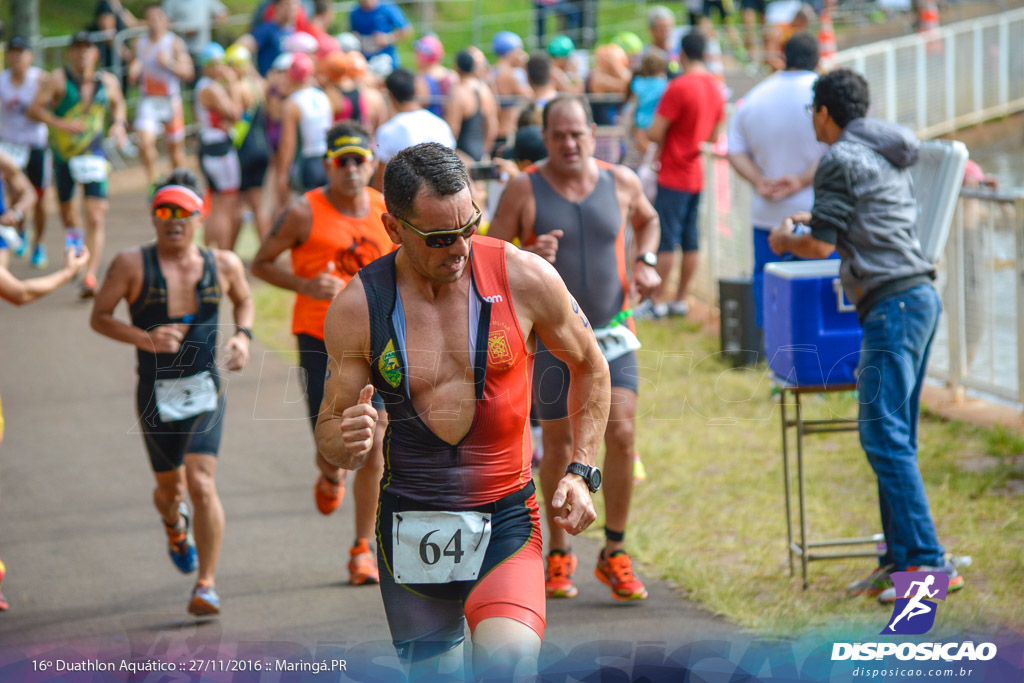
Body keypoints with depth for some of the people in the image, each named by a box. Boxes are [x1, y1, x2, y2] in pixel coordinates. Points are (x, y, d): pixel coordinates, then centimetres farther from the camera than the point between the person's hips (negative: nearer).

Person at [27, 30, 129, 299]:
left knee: (96, 216, -14)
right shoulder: (59, 80, -9)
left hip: (93, 155, 0)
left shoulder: (107, 82, 1)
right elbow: (34, 109, -13)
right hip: (63, 153, 0)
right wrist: (61, 124, -26)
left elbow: (118, 104, 22)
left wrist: (119, 124, 2)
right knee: (66, 208, 17)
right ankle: (75, 236, 53)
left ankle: (90, 276, -19)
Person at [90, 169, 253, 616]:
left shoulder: (223, 265, 2)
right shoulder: (132, 265, -7)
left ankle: (206, 584, -8)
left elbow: (244, 300, 22)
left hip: (205, 392, 0)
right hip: (156, 394, 0)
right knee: (170, 486, 15)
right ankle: (175, 526, 54)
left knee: (201, 483, -16)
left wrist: (243, 335, 2)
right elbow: (99, 317, -4)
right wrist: (145, 339, -19)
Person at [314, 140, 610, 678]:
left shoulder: (525, 279, -7)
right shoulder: (356, 309, -6)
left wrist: (581, 471, 1)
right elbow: (329, 432, 2)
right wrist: (346, 441, -23)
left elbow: (590, 367, 11)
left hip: (505, 516, -2)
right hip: (409, 525, 2)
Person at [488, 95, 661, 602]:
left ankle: (614, 554, 0)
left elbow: (647, 221, 24)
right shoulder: (523, 190, -6)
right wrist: (527, 257, -23)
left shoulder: (621, 182, 1)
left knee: (621, 433, -13)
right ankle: (559, 552, 26)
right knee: (559, 446, 6)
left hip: (612, 332, 1)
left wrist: (646, 263, 5)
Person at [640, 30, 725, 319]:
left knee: (665, 240, -5)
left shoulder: (678, 87, -18)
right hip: (697, 174, 8)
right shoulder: (715, 87, 7)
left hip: (673, 175, -8)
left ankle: (658, 302, -3)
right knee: (690, 241, 9)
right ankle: (681, 300, 13)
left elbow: (655, 133, -17)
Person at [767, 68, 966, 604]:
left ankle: (928, 562, -18)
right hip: (918, 297, 10)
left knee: (883, 434, -12)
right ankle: (900, 556, 11)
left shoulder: (841, 160, -7)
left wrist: (785, 240, 9)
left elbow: (821, 245, -11)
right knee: (893, 435, 11)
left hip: (893, 303, -10)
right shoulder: (887, 156, 21)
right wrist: (814, 219, 36)